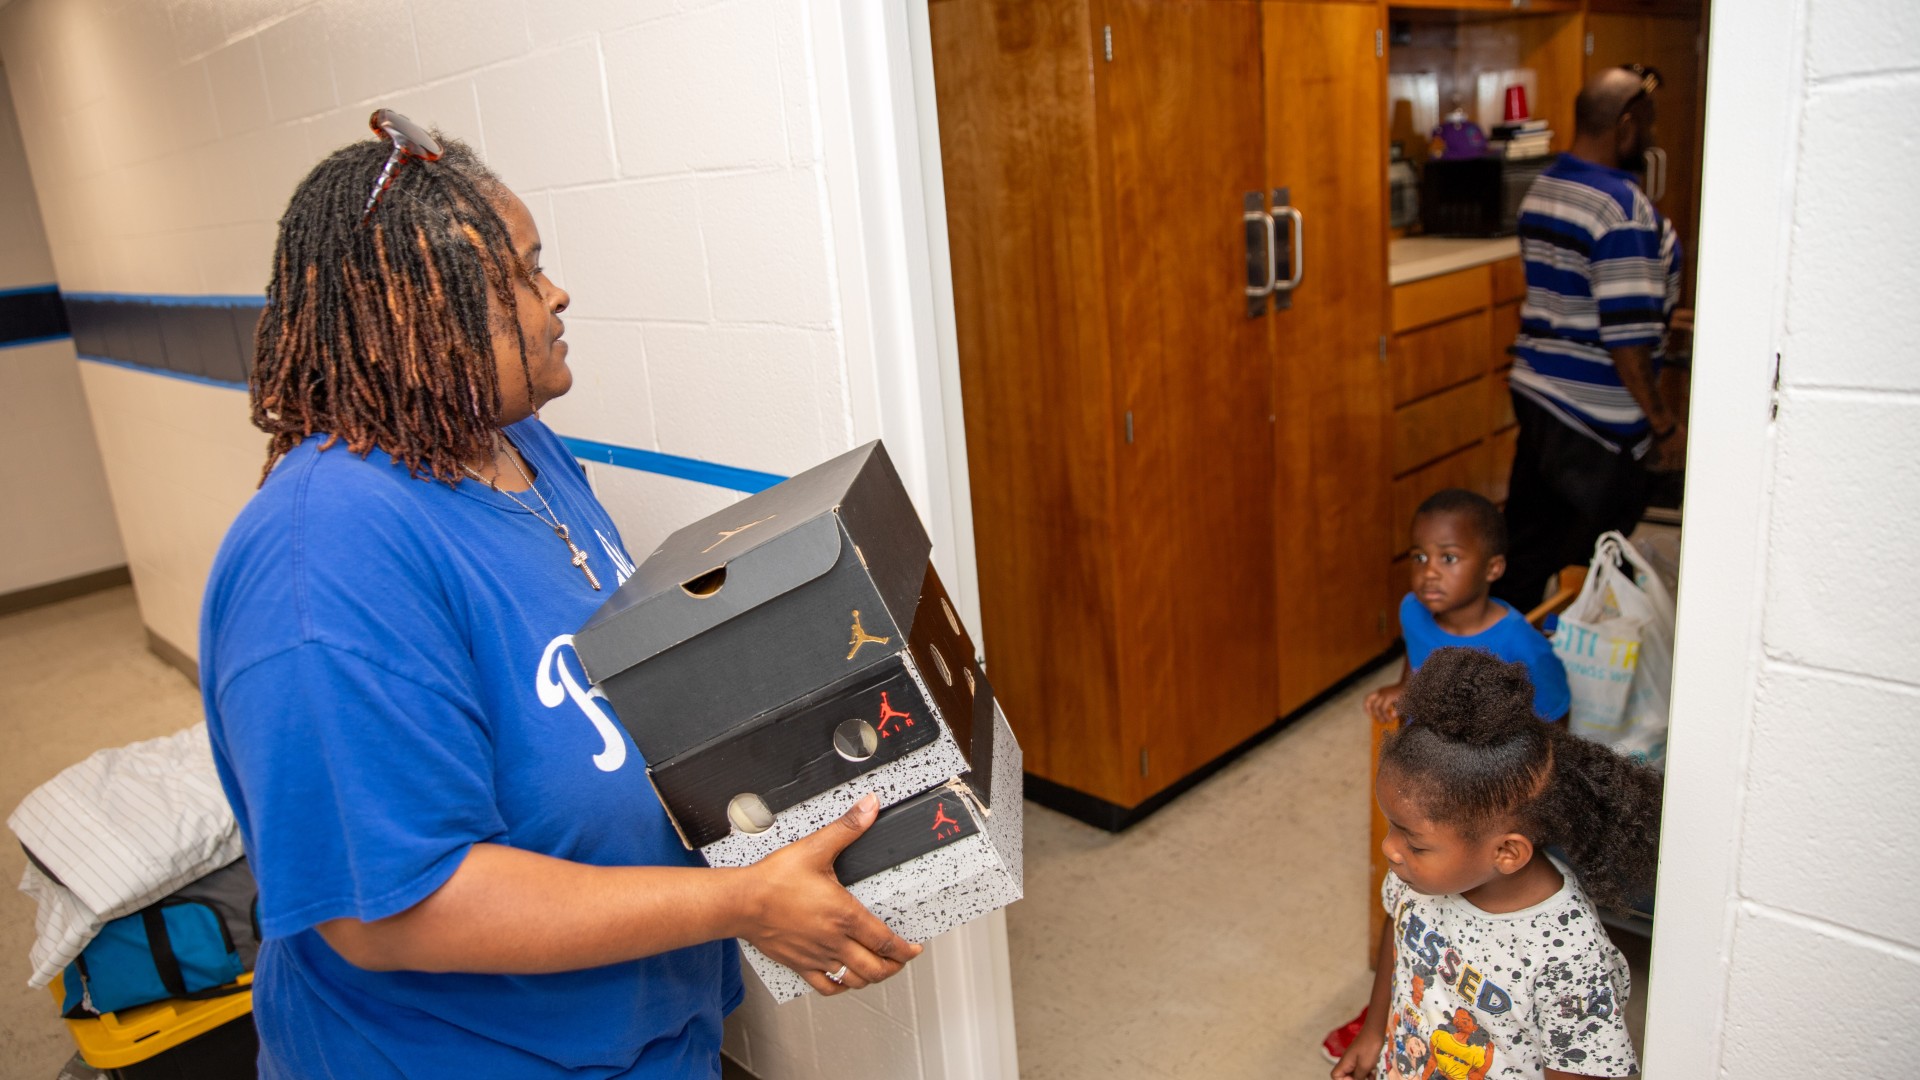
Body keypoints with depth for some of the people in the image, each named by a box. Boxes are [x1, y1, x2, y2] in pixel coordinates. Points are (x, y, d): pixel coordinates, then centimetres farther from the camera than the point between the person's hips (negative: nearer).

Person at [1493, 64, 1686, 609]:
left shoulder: (1541, 187, 8)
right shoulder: (1624, 207, -20)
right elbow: (1627, 340, -23)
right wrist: (1665, 425, -15)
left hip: (1536, 394, 9)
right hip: (1599, 420, -9)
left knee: (1524, 549, 17)